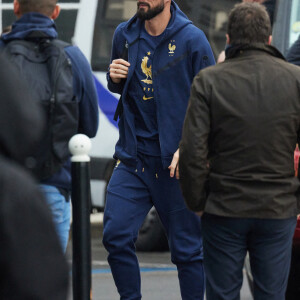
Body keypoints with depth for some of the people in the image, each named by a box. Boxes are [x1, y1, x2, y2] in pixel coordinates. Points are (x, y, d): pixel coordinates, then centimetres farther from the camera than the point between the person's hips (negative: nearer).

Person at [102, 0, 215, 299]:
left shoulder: (191, 39, -8)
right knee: (116, 235, -5)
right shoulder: (125, 35, 7)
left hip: (176, 163, -4)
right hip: (132, 159, 4)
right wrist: (115, 78, -1)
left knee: (186, 248, 2)